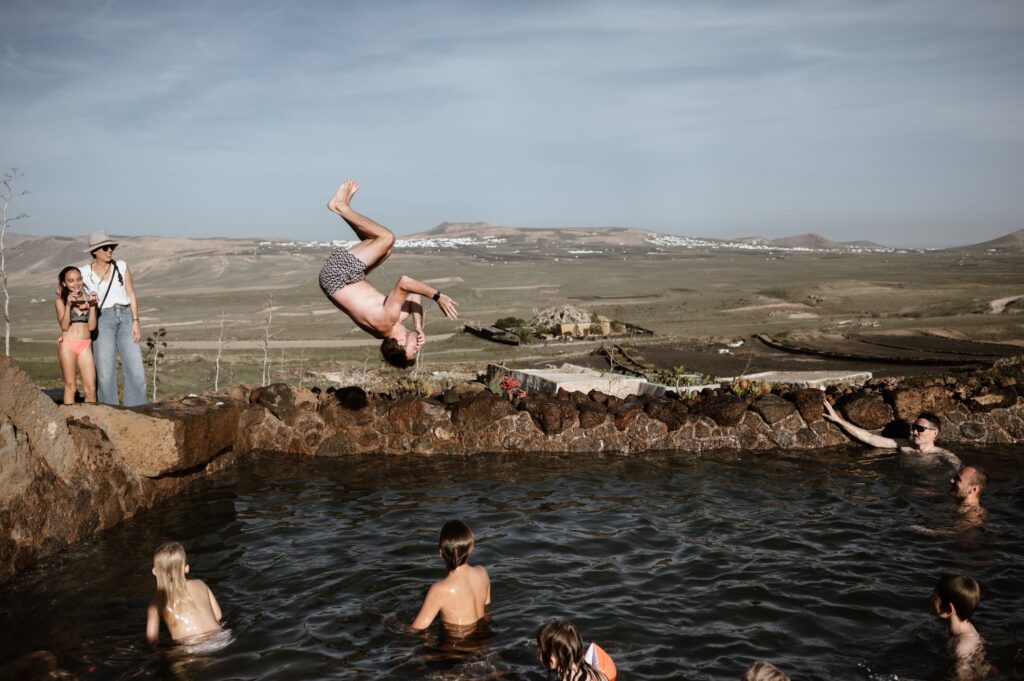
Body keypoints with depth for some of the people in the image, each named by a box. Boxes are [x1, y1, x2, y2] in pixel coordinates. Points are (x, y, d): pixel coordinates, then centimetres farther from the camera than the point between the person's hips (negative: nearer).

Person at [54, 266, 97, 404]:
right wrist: (68, 304, -16)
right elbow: (64, 326, -8)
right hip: (67, 345, -2)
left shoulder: (88, 299, 8)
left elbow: (92, 327, 2)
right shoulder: (60, 301, 3)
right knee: (70, 386, 2)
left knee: (90, 388, -4)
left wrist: (92, 306, -8)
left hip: (85, 345, 2)